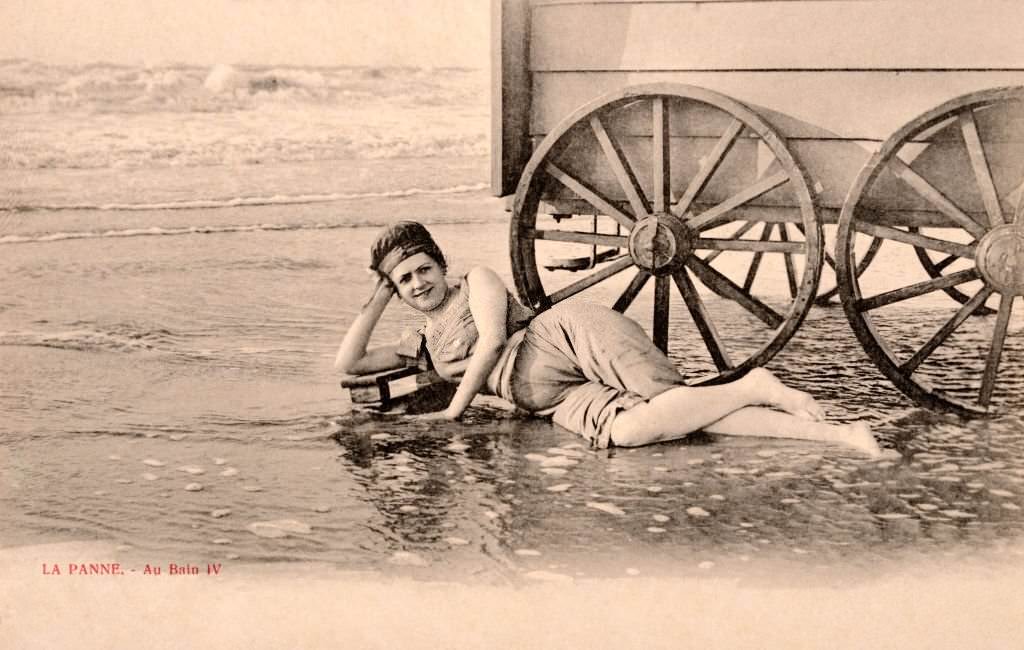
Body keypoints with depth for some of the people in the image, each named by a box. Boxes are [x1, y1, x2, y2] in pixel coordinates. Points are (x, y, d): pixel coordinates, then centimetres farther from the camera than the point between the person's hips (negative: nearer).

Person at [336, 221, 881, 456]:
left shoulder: (477, 280, 12)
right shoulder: (421, 347, 27)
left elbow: (493, 339, -3)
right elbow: (346, 365, 27)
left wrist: (456, 408, -1)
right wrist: (377, 301, 20)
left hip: (568, 330, -3)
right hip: (556, 399, 4)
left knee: (664, 405, -36)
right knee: (626, 429, -26)